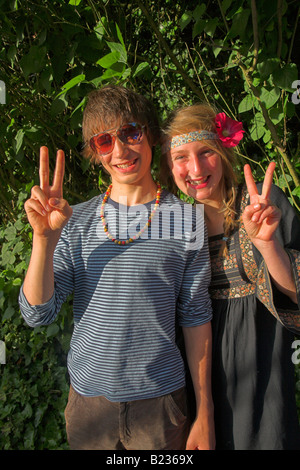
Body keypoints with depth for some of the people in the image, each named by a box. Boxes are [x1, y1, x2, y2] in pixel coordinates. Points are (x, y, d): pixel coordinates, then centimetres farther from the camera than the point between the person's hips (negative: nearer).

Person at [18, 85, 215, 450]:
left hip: (160, 398, -1)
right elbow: (37, 314, -6)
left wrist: (205, 415, -1)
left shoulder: (186, 219, -7)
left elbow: (195, 318, -4)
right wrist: (45, 238, -21)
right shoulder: (77, 221, -2)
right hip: (88, 396, 2)